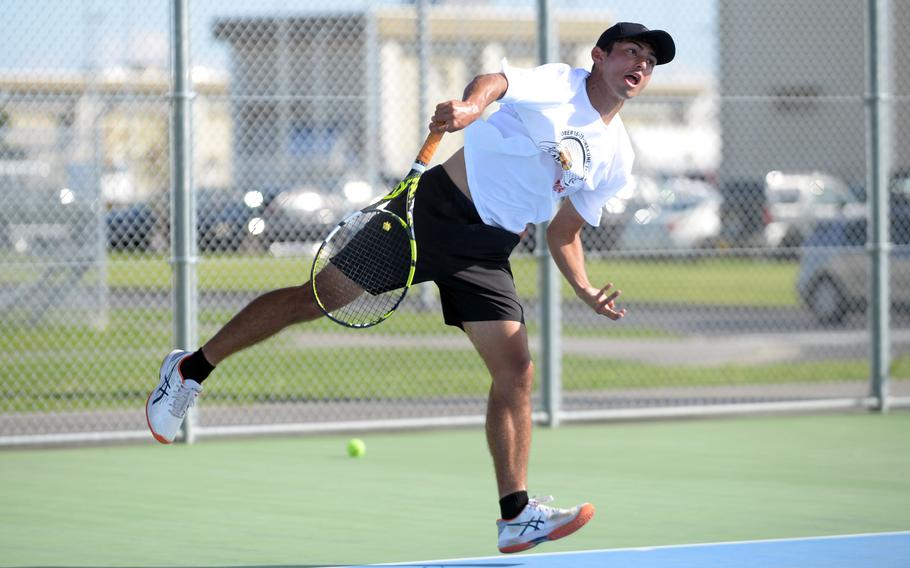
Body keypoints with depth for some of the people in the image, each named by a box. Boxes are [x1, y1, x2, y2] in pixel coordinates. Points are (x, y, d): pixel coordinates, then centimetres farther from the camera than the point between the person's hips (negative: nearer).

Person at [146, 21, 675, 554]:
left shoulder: (617, 158, 9)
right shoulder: (558, 84, -8)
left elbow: (564, 233, 18)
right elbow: (495, 81, -28)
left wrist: (587, 291, 0)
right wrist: (471, 105, -52)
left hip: (487, 252, 5)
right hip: (436, 207, -5)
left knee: (517, 371, -7)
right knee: (318, 296, -3)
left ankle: (517, 516, -2)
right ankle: (191, 369, 11)